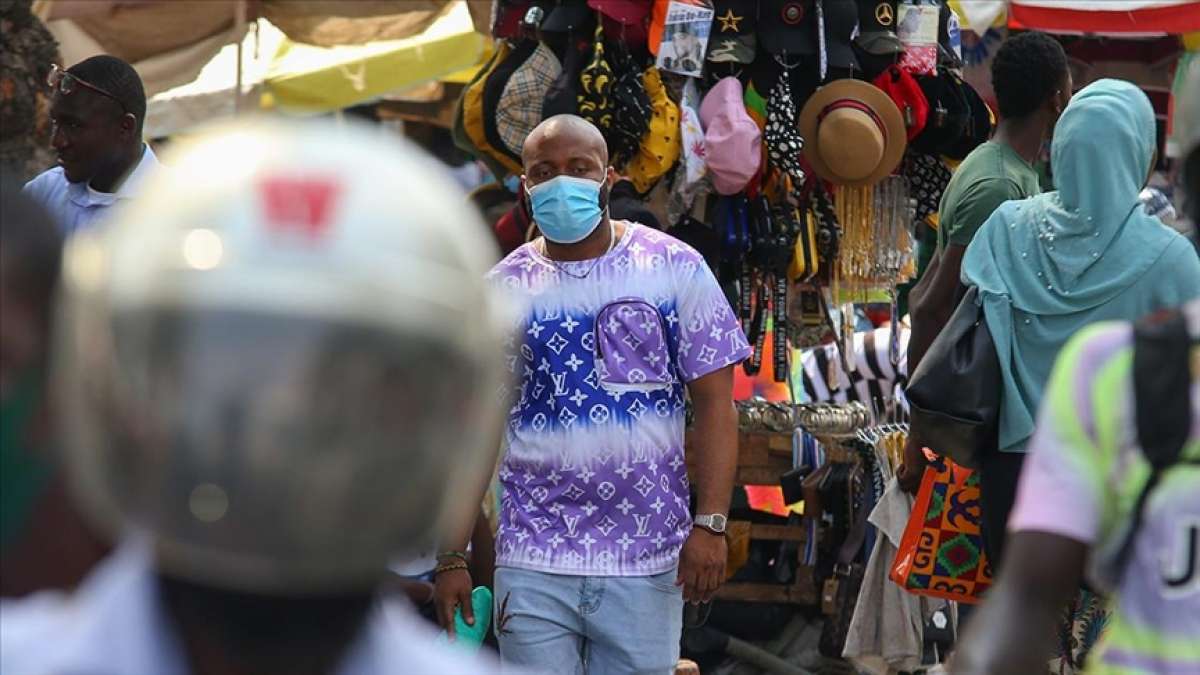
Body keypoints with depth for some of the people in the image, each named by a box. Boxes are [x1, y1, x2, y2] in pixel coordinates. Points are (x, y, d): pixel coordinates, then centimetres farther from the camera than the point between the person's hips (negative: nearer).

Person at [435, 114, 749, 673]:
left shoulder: (675, 267, 2)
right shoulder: (505, 287, 5)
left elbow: (714, 401, -1)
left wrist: (710, 524, -11)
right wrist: (452, 558, 0)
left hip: (648, 563, -1)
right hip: (532, 563, 1)